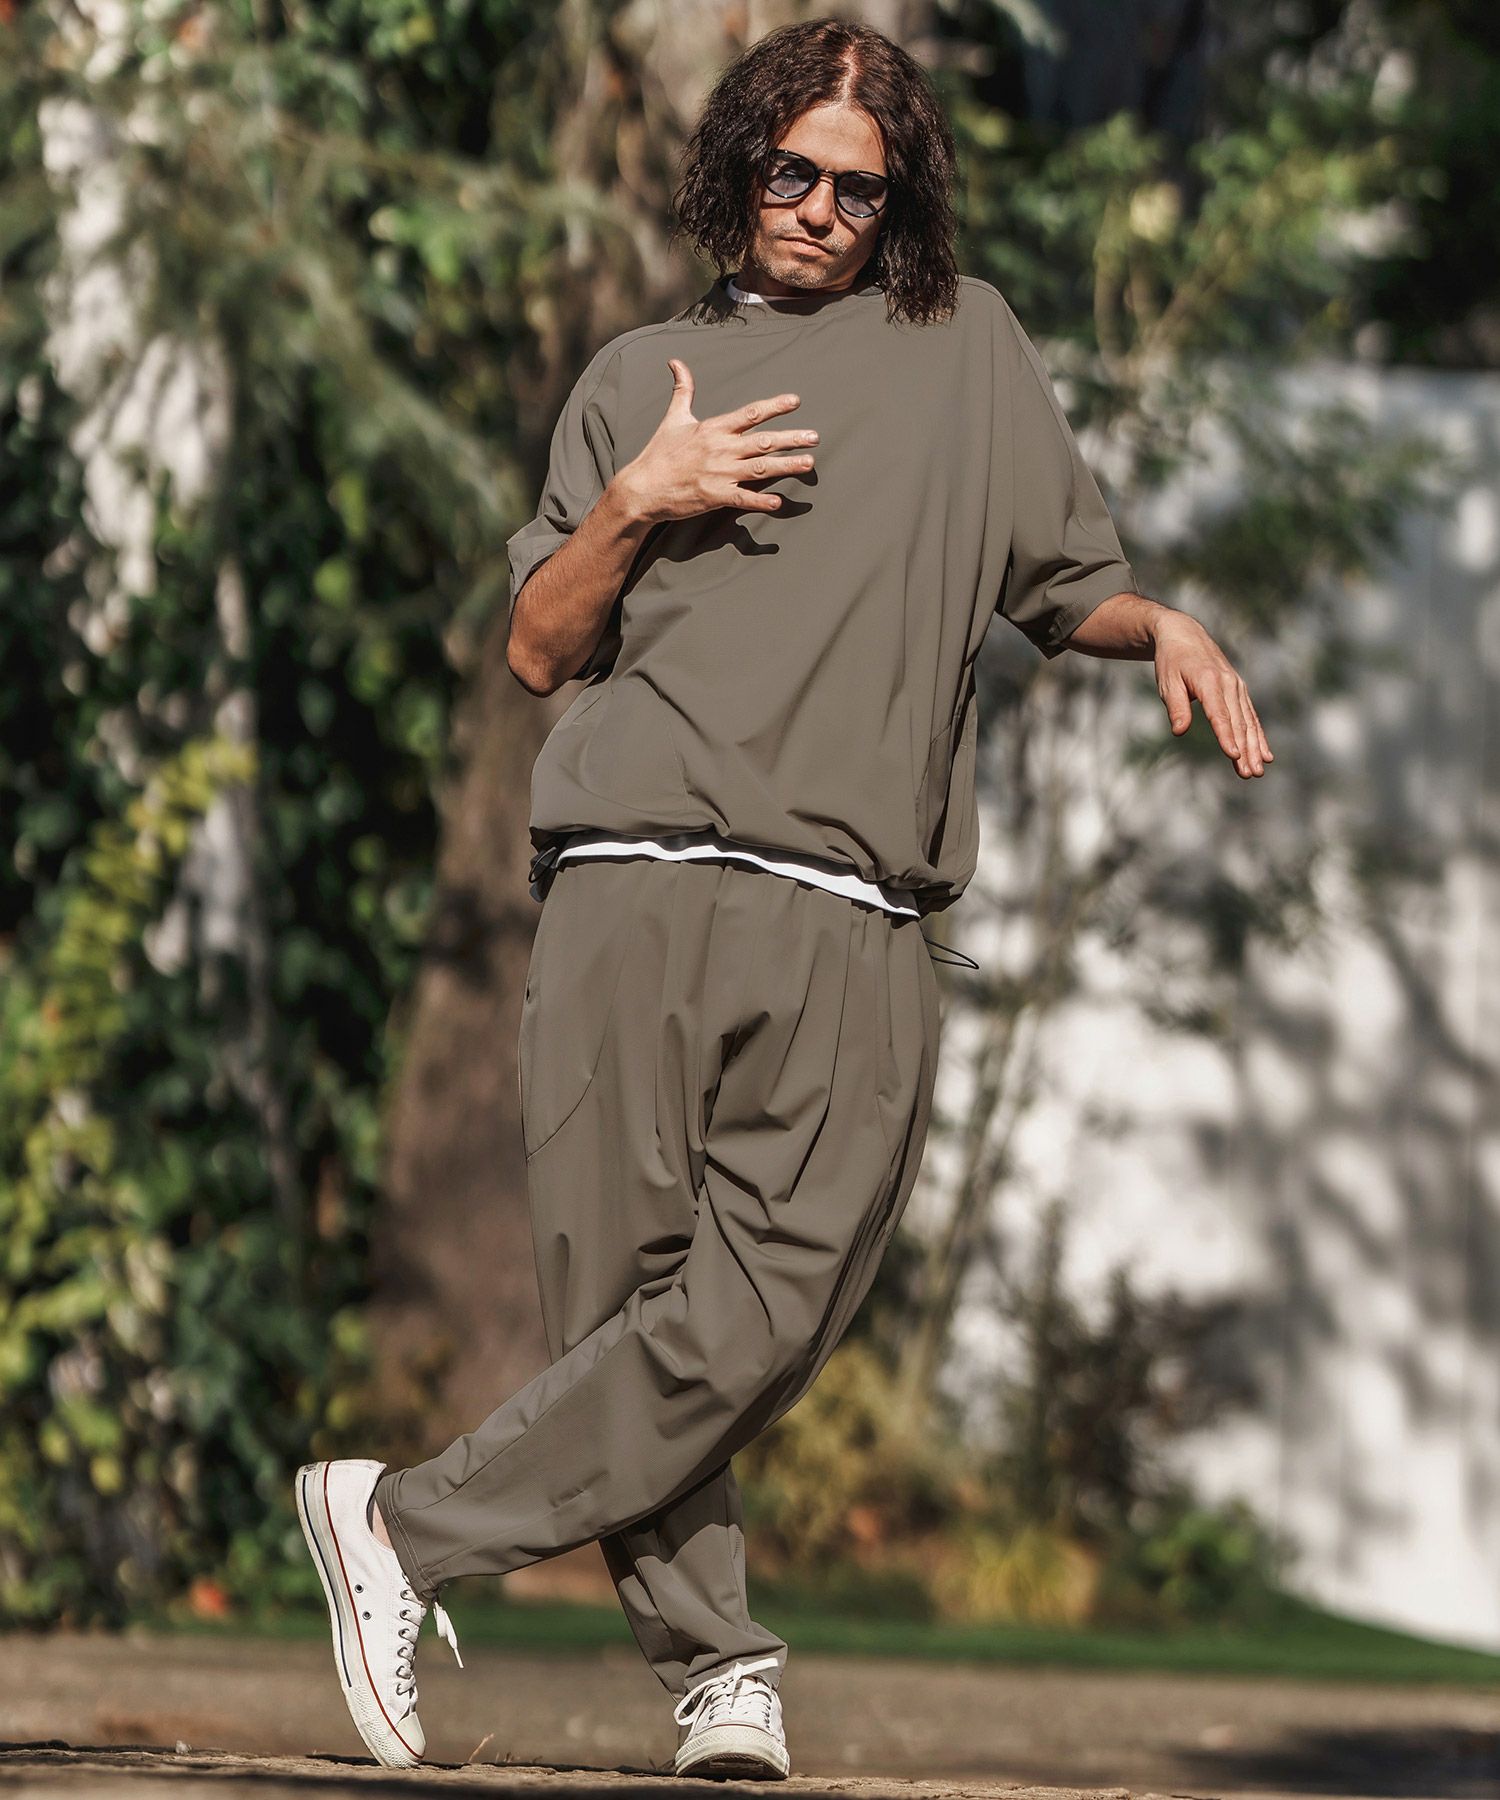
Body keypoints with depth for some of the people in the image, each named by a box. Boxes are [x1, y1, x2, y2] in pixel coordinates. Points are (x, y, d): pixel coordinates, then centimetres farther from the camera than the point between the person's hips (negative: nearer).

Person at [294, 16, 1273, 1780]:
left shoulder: (967, 343, 21)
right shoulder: (641, 376, 20)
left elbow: (1060, 580, 26)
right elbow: (538, 648, 18)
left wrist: (1166, 625, 5)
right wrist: (636, 506, 2)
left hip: (857, 932, 0)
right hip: (639, 891, 0)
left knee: (758, 1324, -14)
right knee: (628, 1297, -8)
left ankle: (410, 1525, -6)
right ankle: (717, 1666, 1)